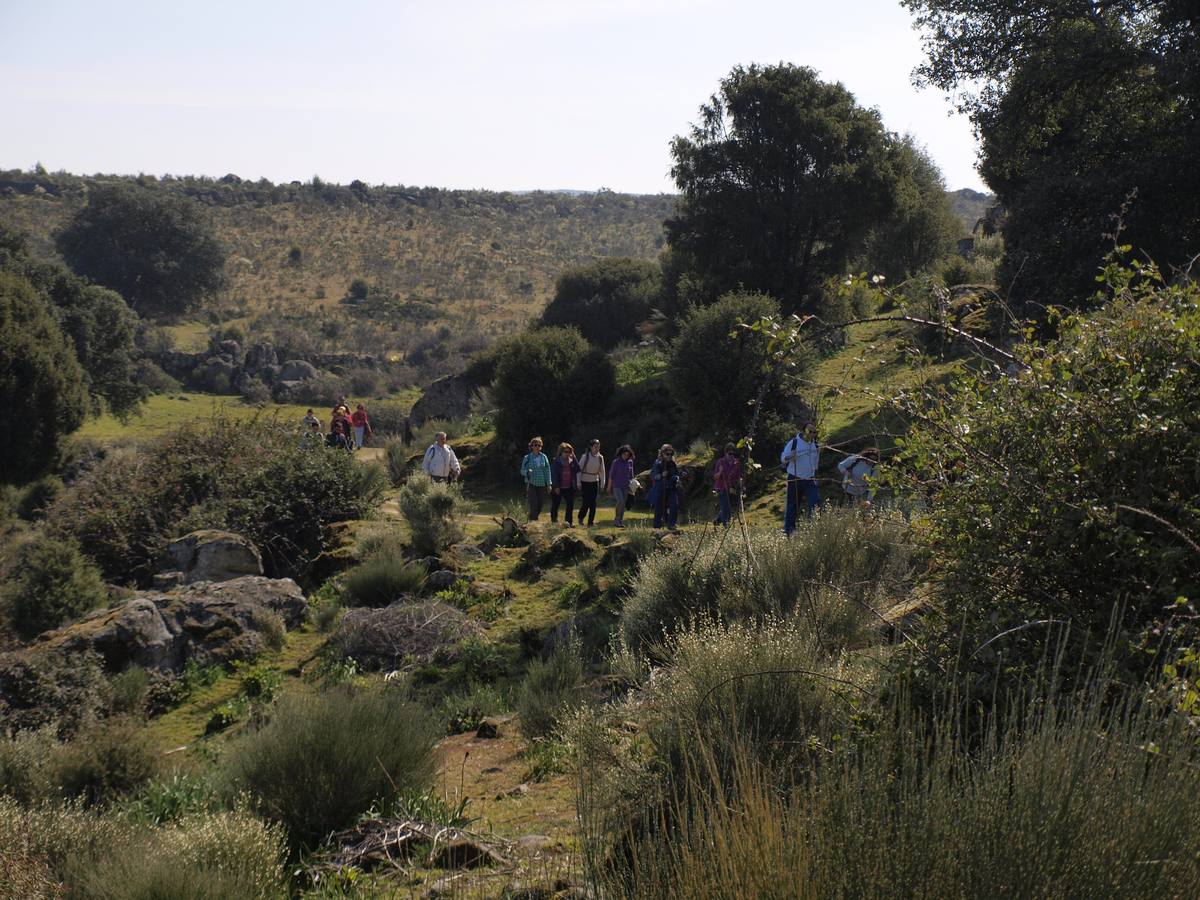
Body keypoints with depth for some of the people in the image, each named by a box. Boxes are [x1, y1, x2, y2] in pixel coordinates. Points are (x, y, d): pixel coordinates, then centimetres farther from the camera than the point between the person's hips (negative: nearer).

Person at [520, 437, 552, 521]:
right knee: (534, 504, -12)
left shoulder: (543, 457, 4)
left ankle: (534, 519, 24)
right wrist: (527, 472, -21)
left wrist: (549, 484, 3)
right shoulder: (527, 458, -1)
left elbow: (547, 470, 6)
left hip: (542, 485, 3)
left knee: (540, 505, 5)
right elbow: (522, 471, 2)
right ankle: (533, 521, -10)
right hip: (531, 484, -3)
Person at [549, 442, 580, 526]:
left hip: (569, 487, 3)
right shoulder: (556, 461, -7)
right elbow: (553, 474, -10)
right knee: (555, 505, 9)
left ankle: (569, 522, 0)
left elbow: (577, 470, -6)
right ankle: (553, 521, 23)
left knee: (570, 505, -4)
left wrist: (574, 458, -12)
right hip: (558, 488, -3)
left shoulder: (572, 461, 5)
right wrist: (556, 487, -17)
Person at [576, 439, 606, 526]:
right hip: (585, 482, -4)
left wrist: (602, 484, 7)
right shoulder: (585, 457, -11)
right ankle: (580, 517, 19)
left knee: (593, 503, 0)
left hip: (595, 482, 4)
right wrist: (578, 483, -10)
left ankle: (591, 522, 8)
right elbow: (579, 470, -8)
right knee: (586, 502, -7)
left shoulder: (600, 458, 1)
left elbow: (602, 471, 10)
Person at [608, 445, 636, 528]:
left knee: (623, 503, 3)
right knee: (620, 501, -20)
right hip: (616, 485, -4)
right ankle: (616, 519, -8)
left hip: (625, 486, 4)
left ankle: (620, 521, 9)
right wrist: (609, 487, 0)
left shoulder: (630, 462, 5)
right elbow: (611, 475, -2)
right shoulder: (616, 462, -7)